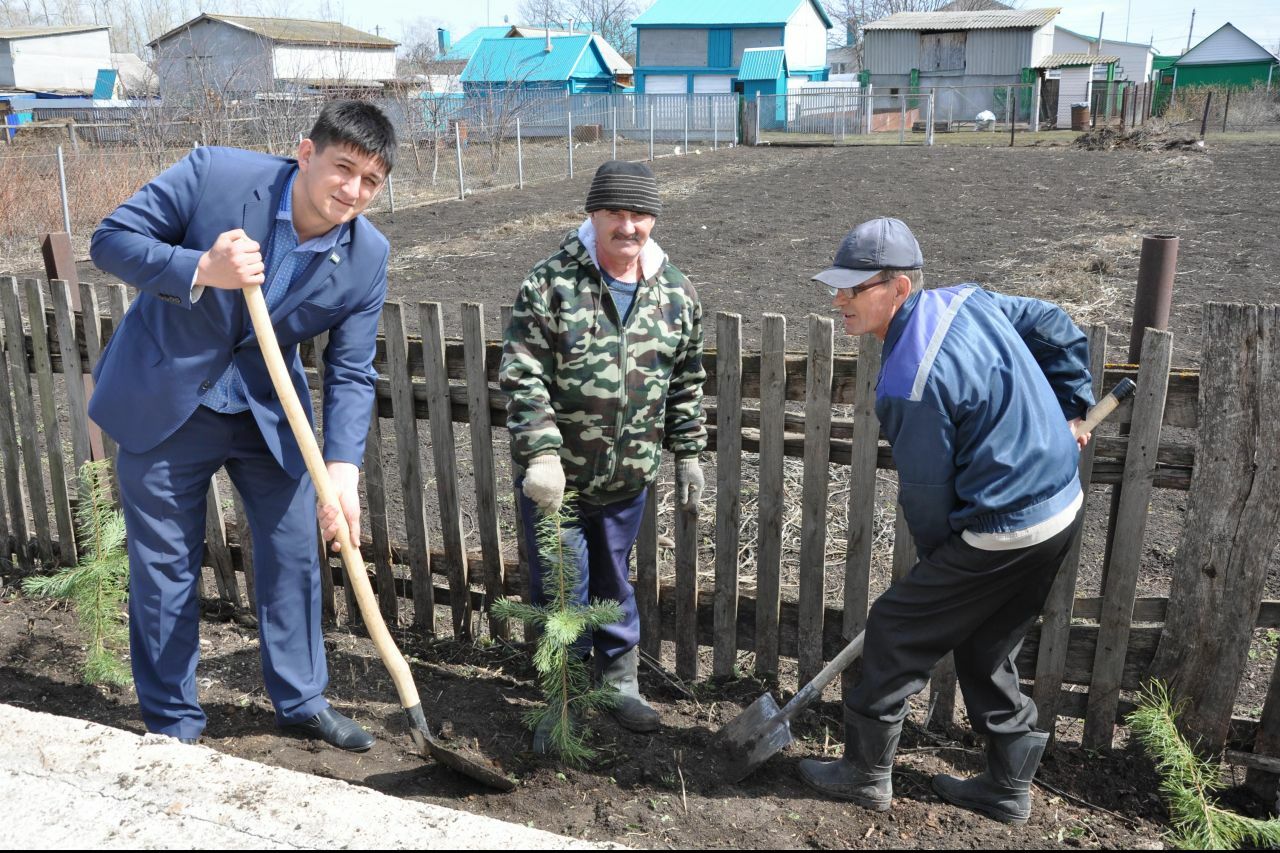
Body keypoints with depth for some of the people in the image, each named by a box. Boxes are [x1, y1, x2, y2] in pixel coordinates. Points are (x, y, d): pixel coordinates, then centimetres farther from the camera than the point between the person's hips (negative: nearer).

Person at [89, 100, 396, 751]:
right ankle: (172, 722, 25)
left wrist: (343, 468, -25)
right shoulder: (214, 174, -20)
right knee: (165, 569, 6)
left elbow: (350, 374, -11)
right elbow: (110, 239, -15)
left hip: (267, 411, 3)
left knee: (295, 552, 8)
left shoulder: (367, 257, -13)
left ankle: (301, 700, 29)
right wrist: (201, 270, -33)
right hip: (163, 403, -2)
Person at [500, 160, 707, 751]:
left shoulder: (675, 293, 1)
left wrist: (688, 454, 10)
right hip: (556, 477, -3)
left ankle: (620, 685, 37)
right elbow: (523, 378, -17)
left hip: (627, 479, 3)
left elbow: (686, 383, 10)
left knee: (615, 585, 19)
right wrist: (542, 455, -26)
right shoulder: (550, 284, -13)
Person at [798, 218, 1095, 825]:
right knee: (986, 651, 22)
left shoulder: (910, 385, -24)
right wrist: (1070, 409, 21)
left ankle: (865, 774, 20)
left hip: (1002, 534, -9)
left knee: (897, 630, 6)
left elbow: (927, 494, -14)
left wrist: (937, 562, 4)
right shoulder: (965, 299, 2)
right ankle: (1009, 789, 34)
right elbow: (1056, 327, 15)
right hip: (1064, 507, 10)